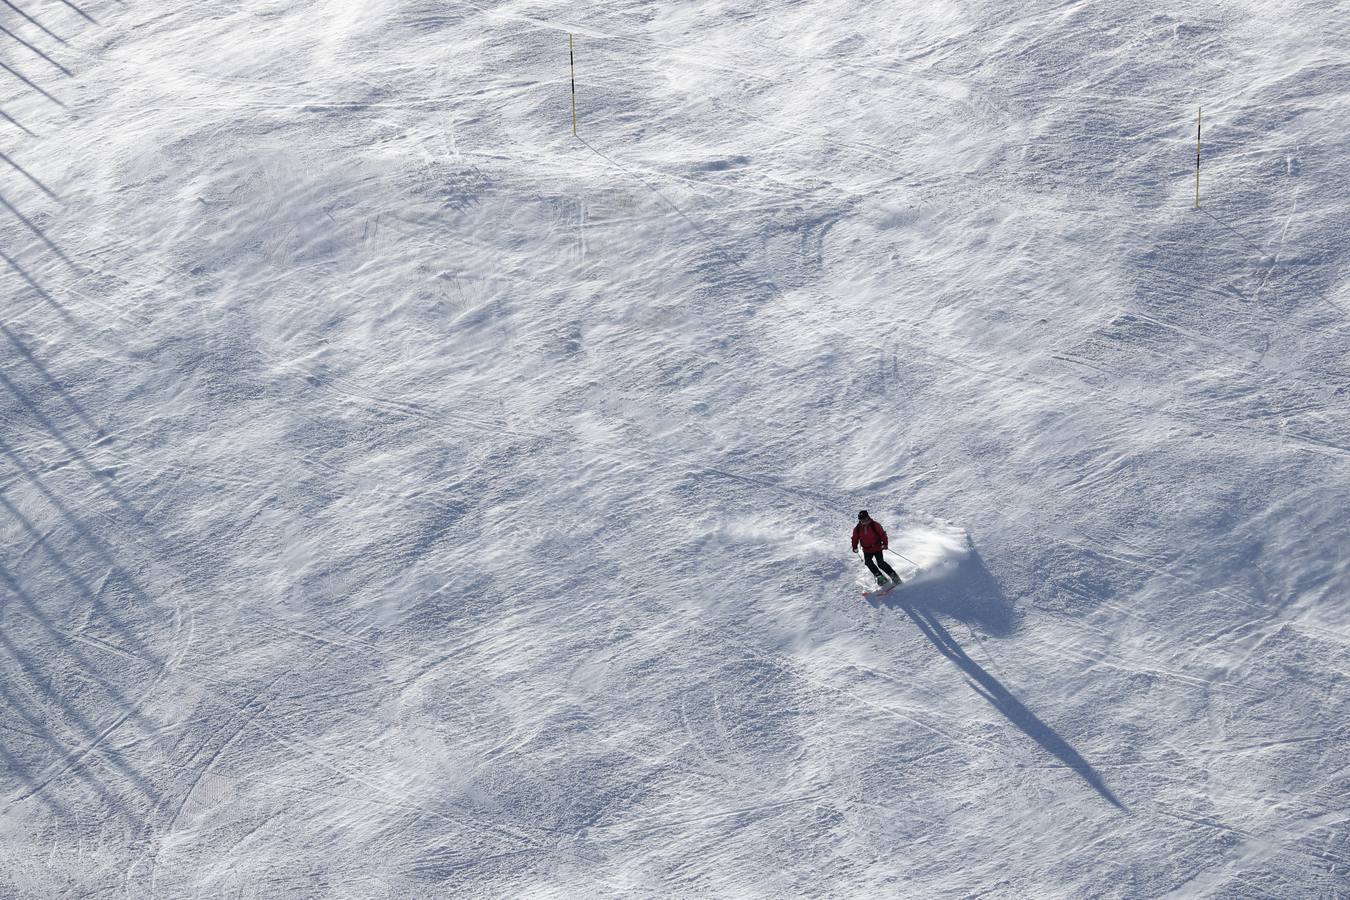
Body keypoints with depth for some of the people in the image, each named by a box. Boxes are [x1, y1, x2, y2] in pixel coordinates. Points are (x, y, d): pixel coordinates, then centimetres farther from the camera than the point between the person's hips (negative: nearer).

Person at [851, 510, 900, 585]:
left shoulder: (875, 525, -10)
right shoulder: (857, 529, -1)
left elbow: (882, 534, -6)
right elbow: (855, 538, 13)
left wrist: (885, 543, -17)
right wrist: (855, 547, 1)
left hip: (877, 548, -4)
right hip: (867, 550, 4)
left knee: (880, 563, -16)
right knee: (868, 562, -19)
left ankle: (893, 575, -1)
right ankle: (880, 577, -8)